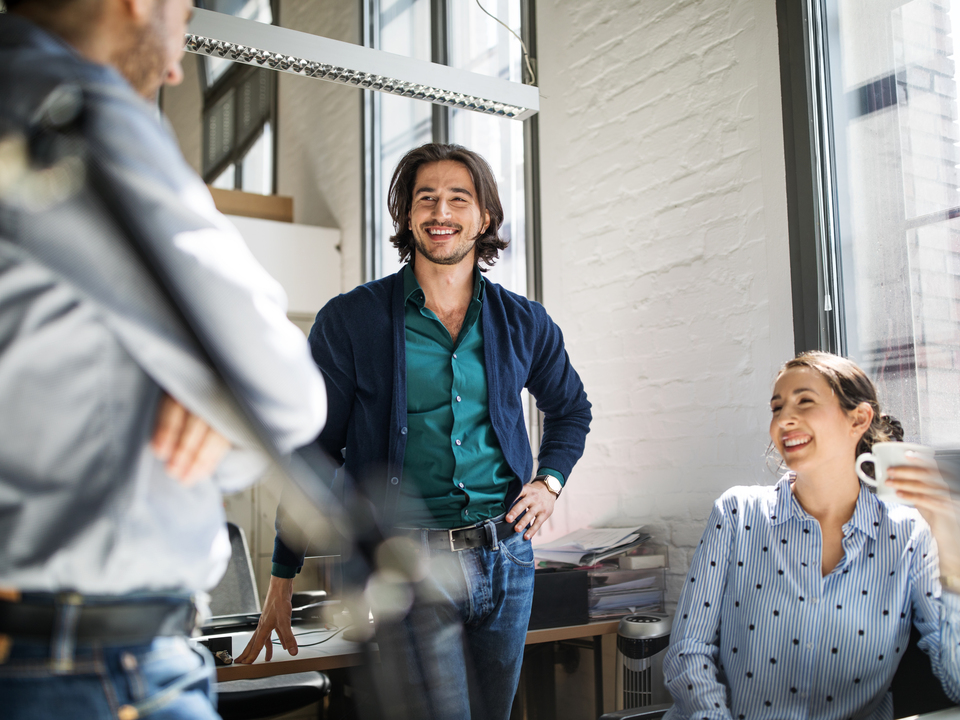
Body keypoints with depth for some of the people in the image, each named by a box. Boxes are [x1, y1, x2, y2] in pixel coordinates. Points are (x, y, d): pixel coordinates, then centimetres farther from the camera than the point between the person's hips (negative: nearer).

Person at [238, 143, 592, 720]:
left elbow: (571, 408, 24)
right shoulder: (350, 320, -3)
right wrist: (283, 577, -1)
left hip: (506, 556, 4)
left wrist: (551, 480, 7)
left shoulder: (524, 322, 6)